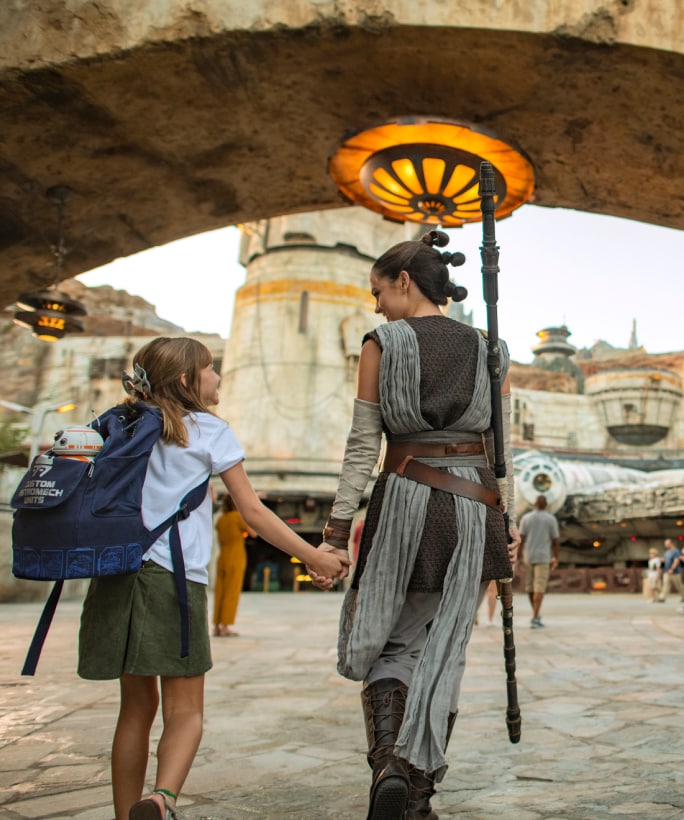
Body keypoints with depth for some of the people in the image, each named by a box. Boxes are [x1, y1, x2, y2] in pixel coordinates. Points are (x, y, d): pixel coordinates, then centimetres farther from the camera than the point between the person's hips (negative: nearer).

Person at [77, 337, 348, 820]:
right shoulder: (210, 430, 4)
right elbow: (254, 513, 0)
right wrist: (314, 557, 5)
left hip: (117, 572, 5)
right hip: (174, 577, -5)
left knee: (138, 705, 15)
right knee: (185, 709, -1)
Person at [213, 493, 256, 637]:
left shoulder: (220, 519, 11)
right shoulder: (238, 516, -8)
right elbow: (253, 533, -2)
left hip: (222, 558, 6)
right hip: (236, 558, -6)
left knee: (219, 592, 7)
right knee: (231, 592, -3)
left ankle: (217, 626, 8)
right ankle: (225, 626, -5)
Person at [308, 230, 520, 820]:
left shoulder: (382, 344, -1)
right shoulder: (490, 350, 9)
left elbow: (362, 449, -4)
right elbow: (502, 451, 7)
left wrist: (335, 534, -2)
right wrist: (507, 530, 12)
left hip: (404, 500, -2)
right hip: (473, 505, 3)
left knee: (384, 642, 13)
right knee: (441, 651, 9)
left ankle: (388, 762, -9)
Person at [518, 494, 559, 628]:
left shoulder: (526, 518, 1)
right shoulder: (551, 519, -3)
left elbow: (521, 538, -5)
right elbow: (556, 540, -1)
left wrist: (520, 557, -1)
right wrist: (555, 557, 9)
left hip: (528, 556, 2)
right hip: (543, 557, -2)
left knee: (530, 586, 17)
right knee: (539, 588, -6)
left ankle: (536, 613, 32)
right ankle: (535, 619, -15)